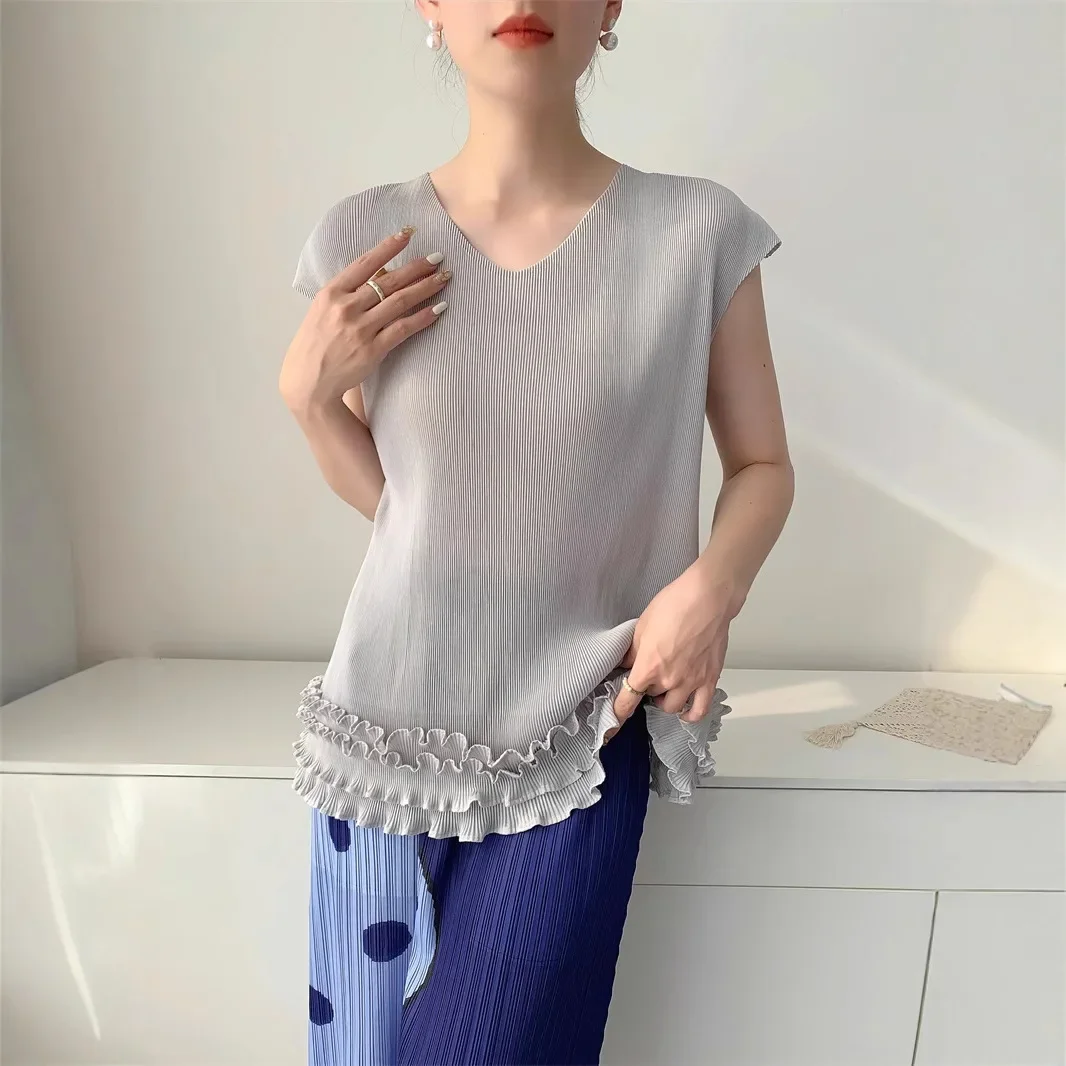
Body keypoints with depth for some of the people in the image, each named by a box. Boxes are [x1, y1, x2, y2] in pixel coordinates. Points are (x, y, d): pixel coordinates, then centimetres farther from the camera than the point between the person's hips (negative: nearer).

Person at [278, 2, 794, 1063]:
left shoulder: (699, 232, -7)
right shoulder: (363, 240, -1)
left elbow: (762, 465, 2)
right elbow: (382, 495, 8)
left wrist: (710, 588, -15)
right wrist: (307, 390, -9)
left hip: (578, 742, -1)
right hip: (390, 727, 3)